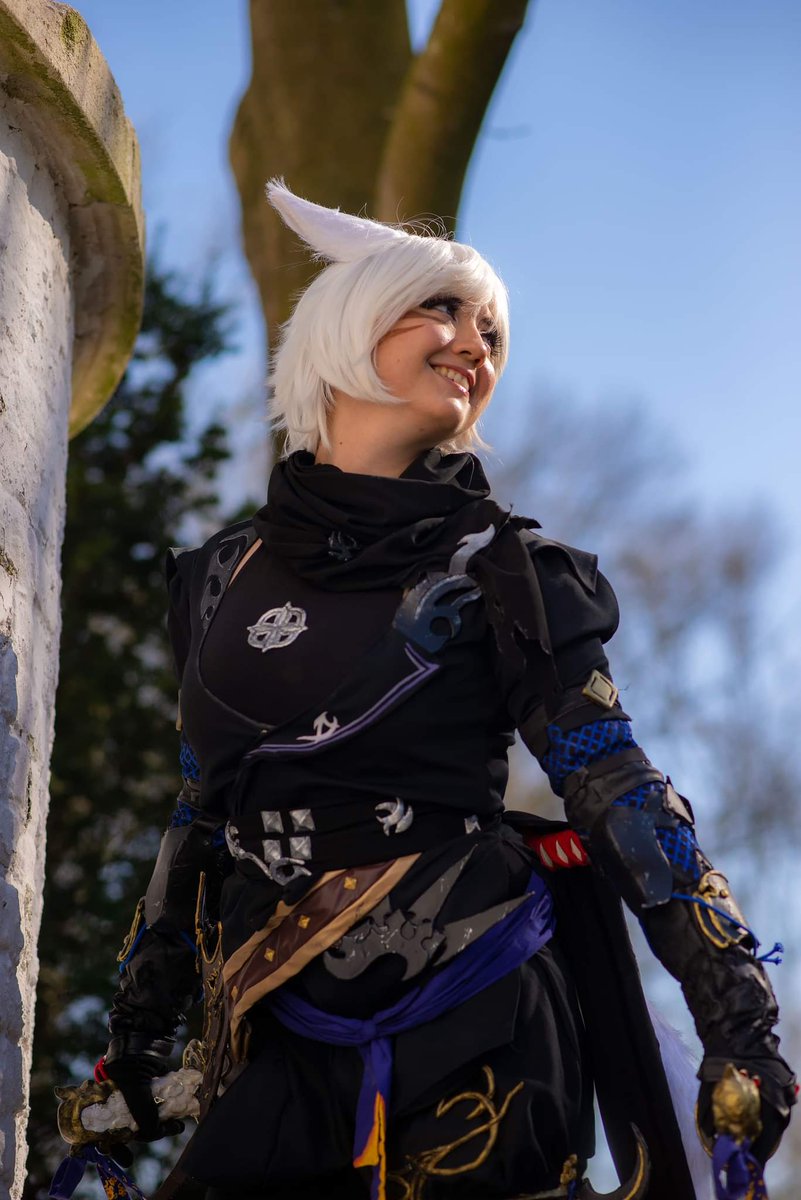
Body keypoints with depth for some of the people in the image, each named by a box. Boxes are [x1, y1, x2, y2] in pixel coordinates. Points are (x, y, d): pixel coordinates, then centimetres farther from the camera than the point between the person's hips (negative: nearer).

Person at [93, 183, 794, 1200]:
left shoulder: (501, 570, 1)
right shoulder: (226, 576, 11)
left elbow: (620, 797, -4)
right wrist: (137, 1032, 23)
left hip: (472, 1039, -3)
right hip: (279, 1055, 3)